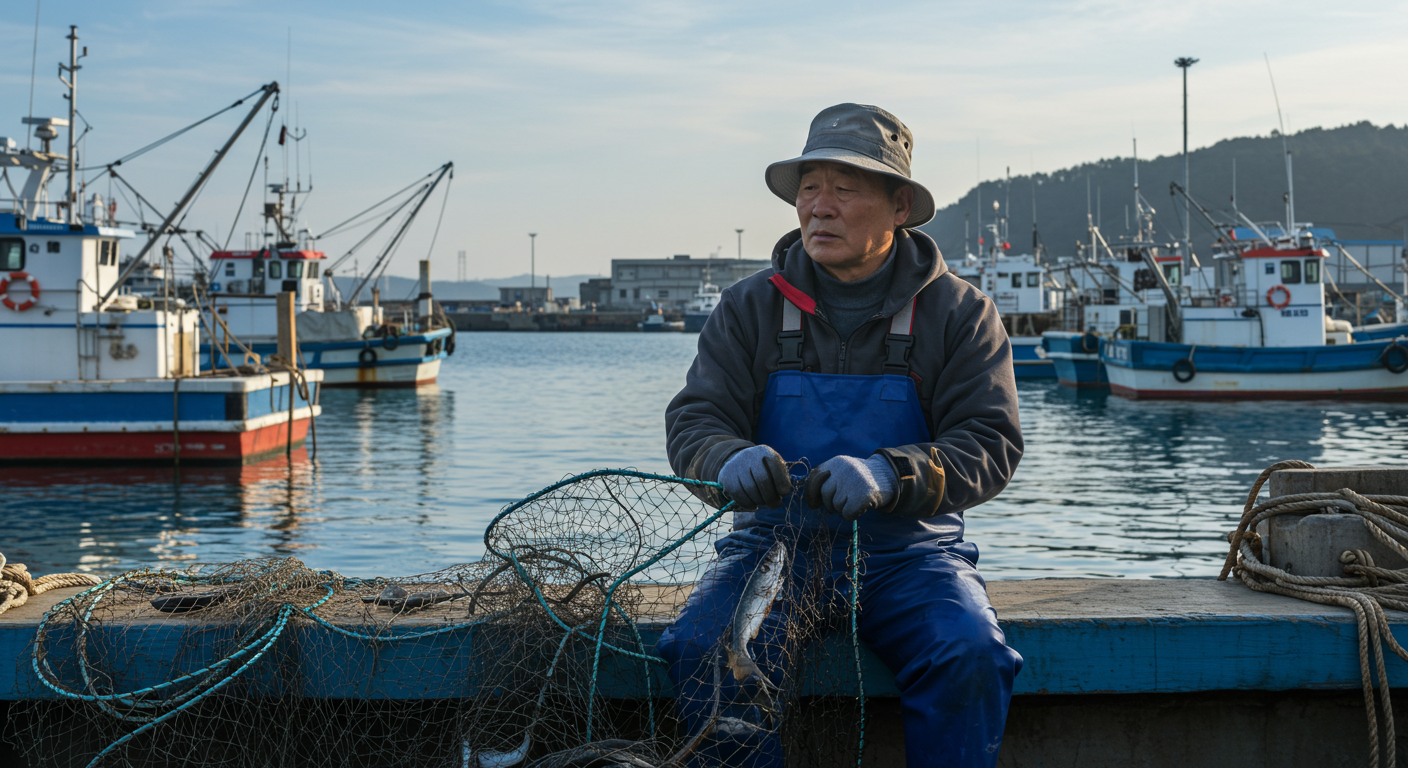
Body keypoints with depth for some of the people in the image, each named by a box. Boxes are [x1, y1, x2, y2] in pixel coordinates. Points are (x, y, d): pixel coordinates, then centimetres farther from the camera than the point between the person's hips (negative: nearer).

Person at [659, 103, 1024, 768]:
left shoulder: (959, 313, 2)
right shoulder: (750, 306, 6)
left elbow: (991, 444, -7)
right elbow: (694, 420, 0)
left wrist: (888, 476, -29)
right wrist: (730, 461, -27)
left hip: (909, 549, -1)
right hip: (774, 540, 1)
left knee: (969, 658, -29)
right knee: (705, 649, -27)